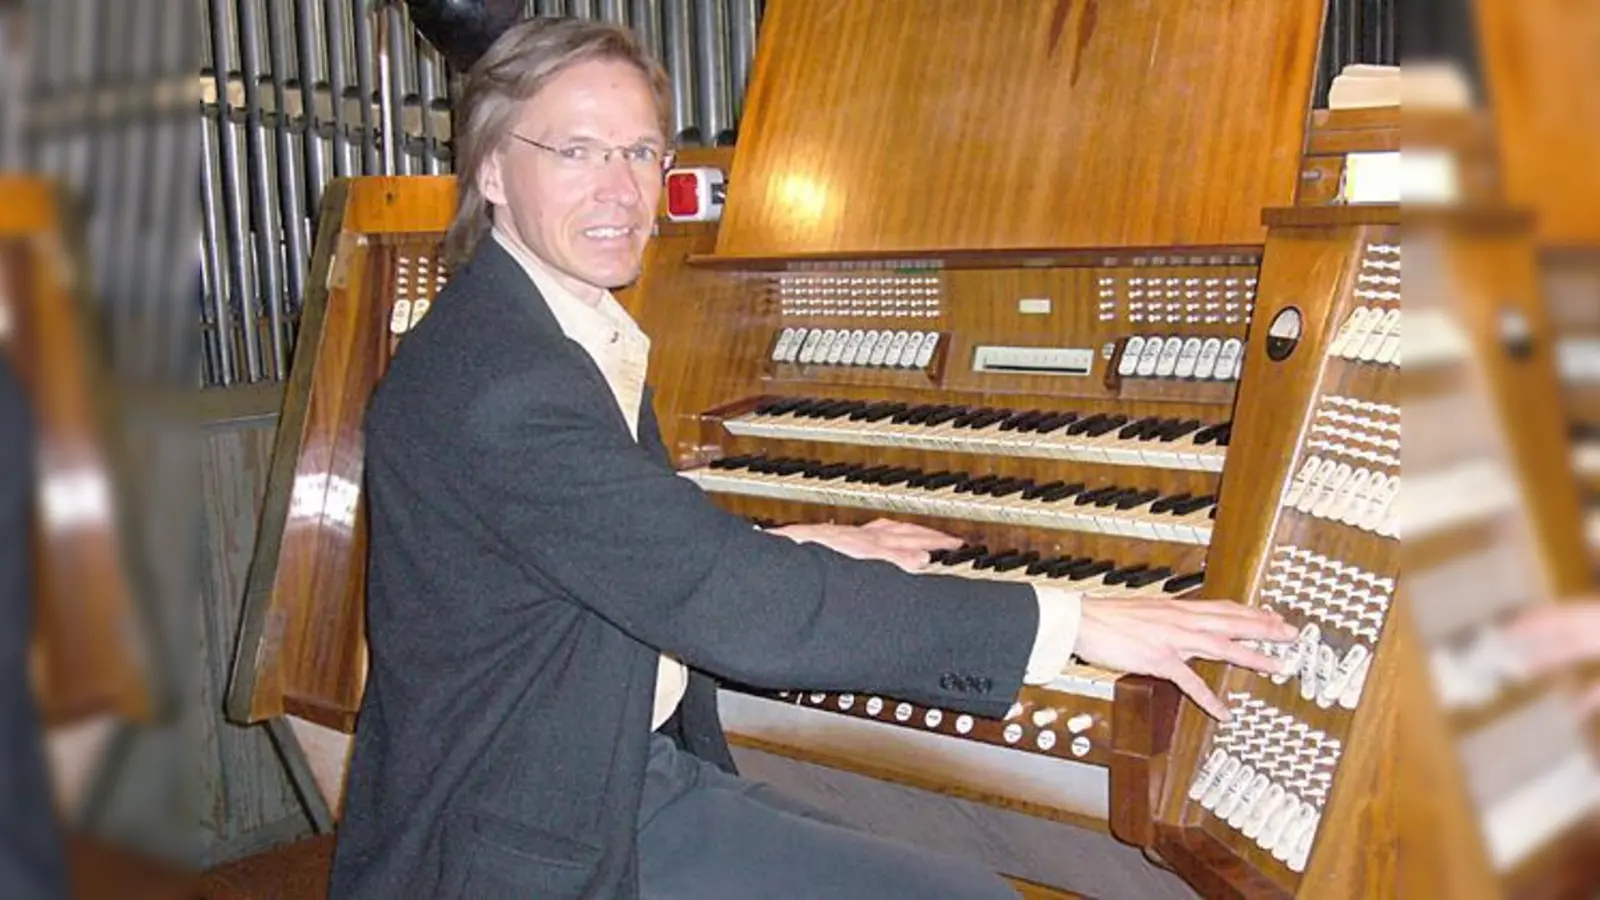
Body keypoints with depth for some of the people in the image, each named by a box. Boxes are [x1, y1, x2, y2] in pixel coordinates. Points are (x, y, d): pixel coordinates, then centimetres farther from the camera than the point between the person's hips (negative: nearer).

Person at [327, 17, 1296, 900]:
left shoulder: (572, 335, 8)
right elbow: (738, 610, -31)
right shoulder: (499, 387, -25)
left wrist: (804, 552, 15)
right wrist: (1073, 621, -28)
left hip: (630, 760, 9)